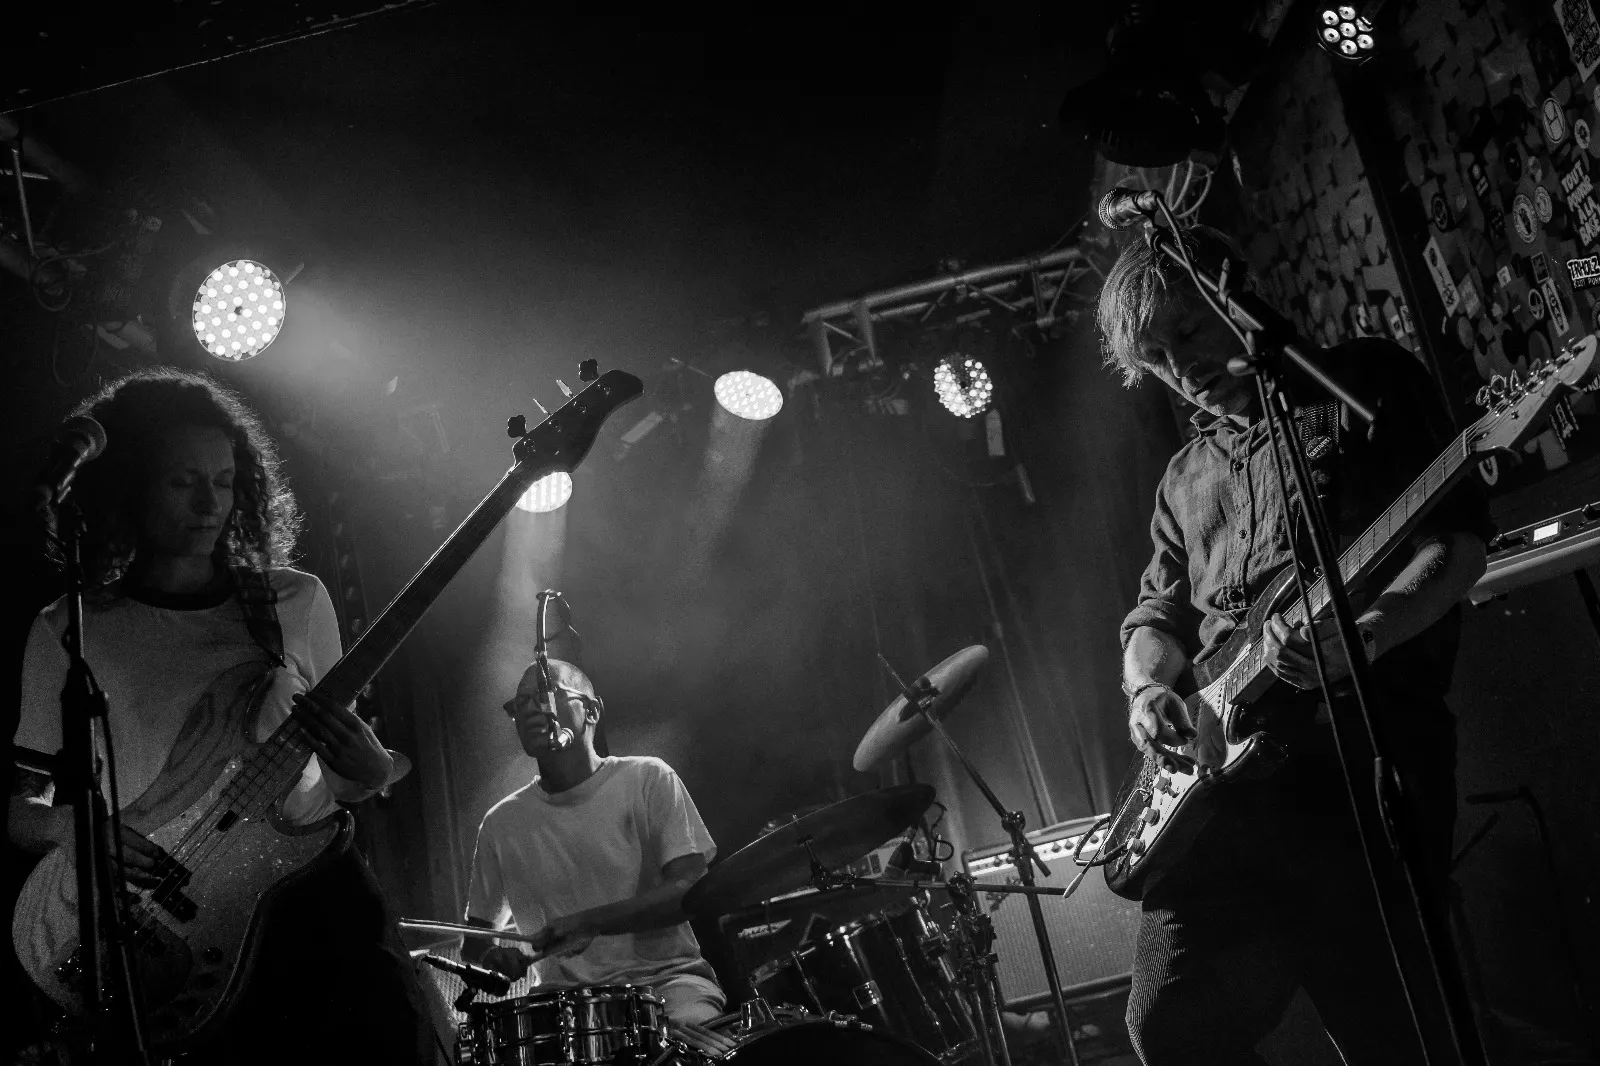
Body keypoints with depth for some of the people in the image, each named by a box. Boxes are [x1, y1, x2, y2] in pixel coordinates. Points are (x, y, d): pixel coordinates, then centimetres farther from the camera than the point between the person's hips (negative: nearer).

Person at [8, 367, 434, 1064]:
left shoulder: (296, 601, 11)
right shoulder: (67, 632, 6)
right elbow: (22, 801, 11)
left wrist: (365, 775, -5)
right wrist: (69, 828, -10)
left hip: (310, 884, 2)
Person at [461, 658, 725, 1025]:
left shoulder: (648, 779, 0)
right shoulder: (501, 824, 9)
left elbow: (696, 891, -9)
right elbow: (478, 933, 19)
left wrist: (591, 921, -22)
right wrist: (494, 957, -6)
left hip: (666, 976, -3)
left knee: (691, 1026, -35)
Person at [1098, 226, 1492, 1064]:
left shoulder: (1368, 384, 9)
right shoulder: (1187, 477, 25)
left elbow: (1457, 540, -2)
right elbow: (1157, 611, 26)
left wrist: (1364, 635, -20)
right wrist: (1149, 689, 2)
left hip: (1357, 753, -5)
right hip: (1219, 776, 6)